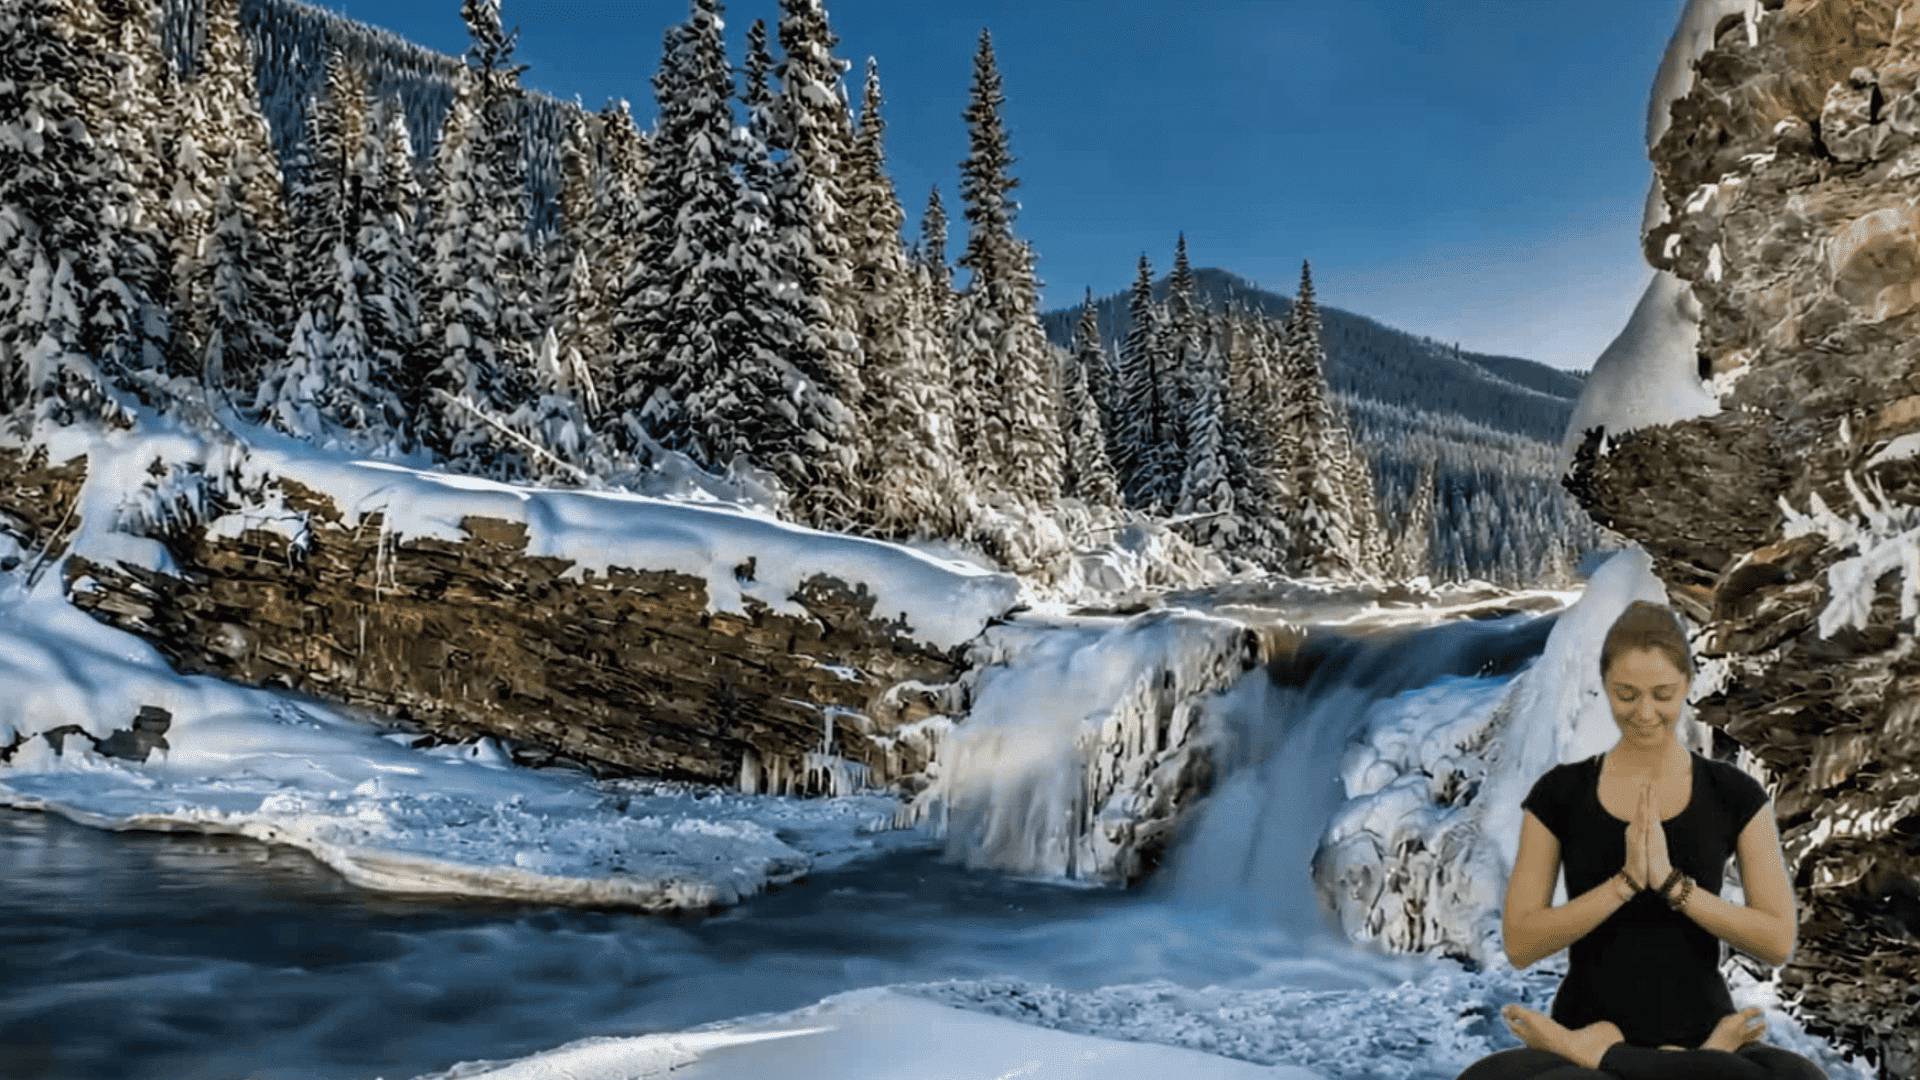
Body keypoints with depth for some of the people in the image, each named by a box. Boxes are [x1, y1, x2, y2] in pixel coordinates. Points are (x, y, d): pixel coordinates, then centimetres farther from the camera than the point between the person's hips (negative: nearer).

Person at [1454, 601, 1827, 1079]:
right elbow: (1519, 943, -4)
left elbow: (1779, 940, -2)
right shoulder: (1559, 793, 2)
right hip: (1583, 1028, -1)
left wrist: (1672, 882, -14)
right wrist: (1625, 881, -15)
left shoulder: (1734, 794, 4)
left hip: (1698, 1034, 2)